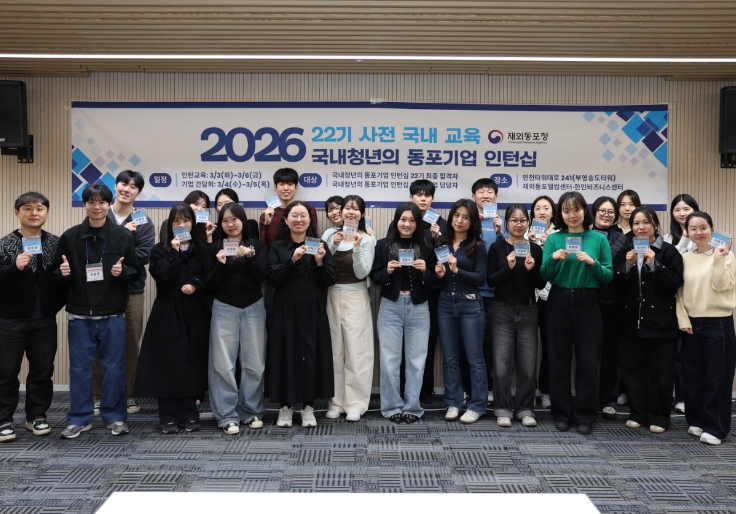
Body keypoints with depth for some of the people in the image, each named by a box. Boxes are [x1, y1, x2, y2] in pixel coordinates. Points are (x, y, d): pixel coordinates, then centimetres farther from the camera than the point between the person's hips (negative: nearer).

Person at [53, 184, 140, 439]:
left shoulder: (123, 235, -1)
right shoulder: (70, 236, 2)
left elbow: (136, 271, 3)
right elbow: (57, 275, 8)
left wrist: (123, 271, -17)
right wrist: (63, 273, -14)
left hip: (113, 315, -1)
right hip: (79, 315, 1)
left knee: (114, 367, 7)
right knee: (79, 367, 8)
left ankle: (115, 417, 20)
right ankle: (79, 418, 21)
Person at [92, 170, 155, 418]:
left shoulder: (144, 222, 2)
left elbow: (145, 255, -9)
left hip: (132, 290, 0)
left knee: (131, 344, 6)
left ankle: (128, 395, 18)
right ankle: (98, 395, 17)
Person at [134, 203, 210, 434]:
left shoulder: (201, 250, 9)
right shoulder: (161, 249, 5)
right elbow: (161, 276, -11)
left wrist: (196, 286, -10)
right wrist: (174, 253, -15)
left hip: (194, 313, 2)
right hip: (167, 313, -1)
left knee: (192, 362, 3)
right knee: (168, 364, -1)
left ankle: (189, 415, 14)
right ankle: (169, 417, 8)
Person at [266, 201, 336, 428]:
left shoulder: (320, 245, 6)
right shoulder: (277, 247, 4)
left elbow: (330, 280, 2)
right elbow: (272, 279, -8)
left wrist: (320, 262, -16)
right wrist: (292, 260, -20)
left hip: (313, 311, 1)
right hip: (284, 311, 0)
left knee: (312, 356, 2)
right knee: (286, 356, 1)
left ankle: (308, 408, 15)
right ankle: (285, 407, 16)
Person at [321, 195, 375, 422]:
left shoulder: (367, 240, -1)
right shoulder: (330, 234, 5)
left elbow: (362, 273, -10)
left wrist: (357, 247, -20)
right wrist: (333, 245, -12)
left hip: (356, 298, -2)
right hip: (331, 297, 3)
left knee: (356, 351, -2)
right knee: (334, 350, 7)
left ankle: (355, 403, 6)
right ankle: (336, 401, 17)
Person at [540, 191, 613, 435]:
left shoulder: (599, 239, 3)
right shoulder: (553, 238, 5)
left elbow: (608, 276, 1)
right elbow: (545, 275, 1)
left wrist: (592, 262, -16)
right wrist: (553, 258, -17)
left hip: (587, 303, -1)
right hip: (559, 303, 1)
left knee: (588, 360, 2)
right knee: (559, 360, 6)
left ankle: (585, 415, 15)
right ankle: (562, 413, 18)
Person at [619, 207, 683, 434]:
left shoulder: (669, 251, -3)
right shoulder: (627, 250, 9)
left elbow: (675, 283, -11)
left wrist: (653, 264, -19)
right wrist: (628, 265, -11)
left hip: (660, 320, -3)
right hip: (633, 319, 4)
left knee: (660, 371, 3)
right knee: (633, 368, 6)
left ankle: (659, 417, 15)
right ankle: (638, 413, 18)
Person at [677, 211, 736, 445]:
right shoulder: (685, 258, 8)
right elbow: (680, 292, 6)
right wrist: (683, 320, -3)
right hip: (691, 324, 4)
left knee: (717, 376, 0)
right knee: (692, 375, 9)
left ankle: (714, 427, 8)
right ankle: (696, 421, 23)